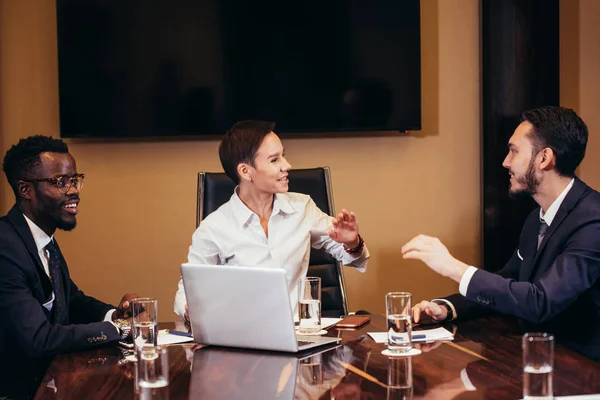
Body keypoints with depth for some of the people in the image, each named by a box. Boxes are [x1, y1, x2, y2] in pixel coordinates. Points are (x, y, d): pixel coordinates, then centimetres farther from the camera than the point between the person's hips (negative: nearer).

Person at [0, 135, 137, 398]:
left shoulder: (45, 237, 6)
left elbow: (73, 299, 18)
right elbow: (37, 340, -26)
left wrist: (114, 314, -3)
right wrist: (118, 327, -15)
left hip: (47, 374, 8)